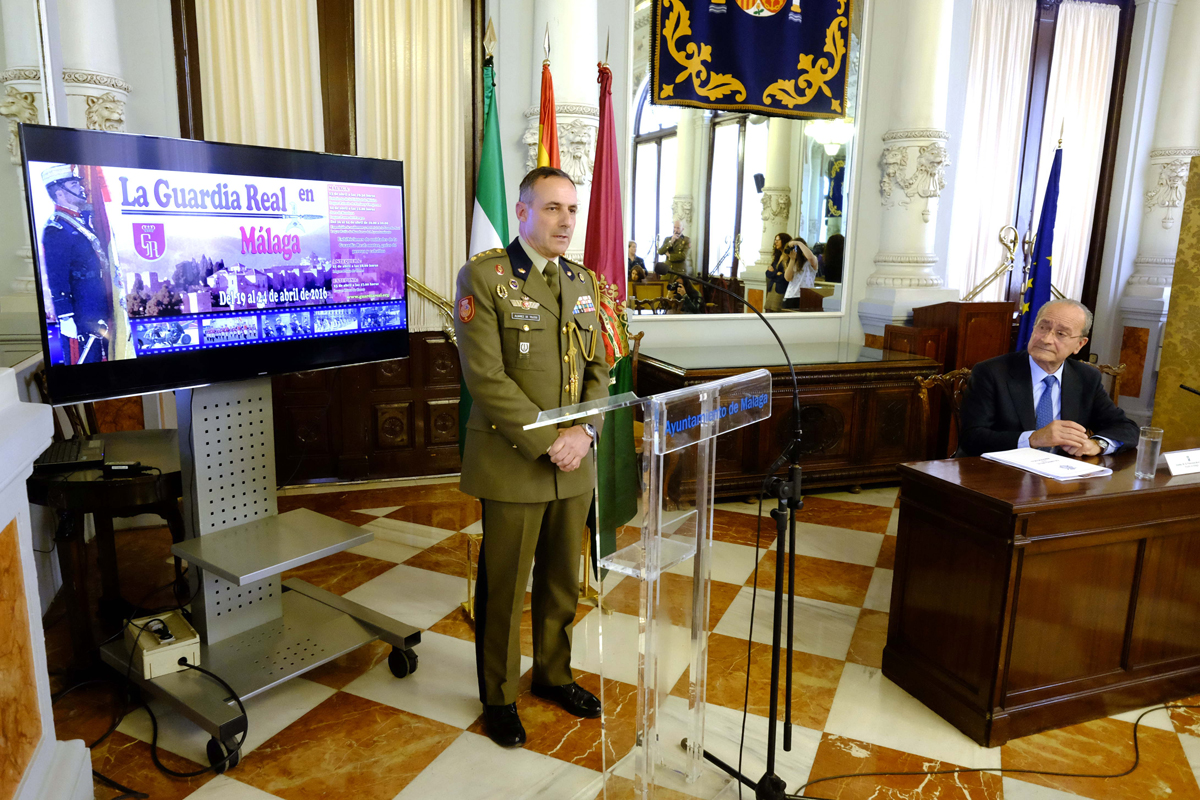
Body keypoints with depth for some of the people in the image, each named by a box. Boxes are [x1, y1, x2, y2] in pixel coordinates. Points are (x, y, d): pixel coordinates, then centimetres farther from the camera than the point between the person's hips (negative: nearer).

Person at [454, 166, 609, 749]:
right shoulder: (483, 276, -9)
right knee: (503, 588, 9)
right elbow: (486, 377, -16)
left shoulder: (582, 281, 10)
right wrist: (547, 442, -18)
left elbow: (597, 368, 10)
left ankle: (552, 673, 40)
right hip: (512, 465, -5)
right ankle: (498, 697, 29)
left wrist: (584, 431, -7)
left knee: (562, 580, 18)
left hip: (574, 462, 6)